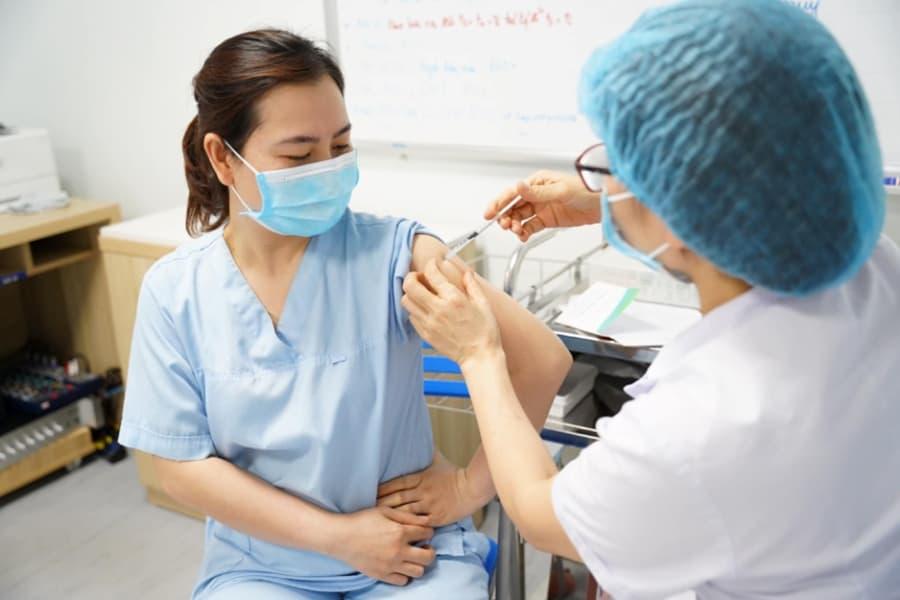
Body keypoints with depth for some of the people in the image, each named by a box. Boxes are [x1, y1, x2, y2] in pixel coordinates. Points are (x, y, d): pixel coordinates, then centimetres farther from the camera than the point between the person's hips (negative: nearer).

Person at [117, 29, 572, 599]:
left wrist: (468, 486, -10)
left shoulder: (390, 252, -14)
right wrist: (338, 535, -11)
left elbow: (543, 361, -15)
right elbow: (183, 465, -5)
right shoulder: (174, 291, -7)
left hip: (412, 551, 0)